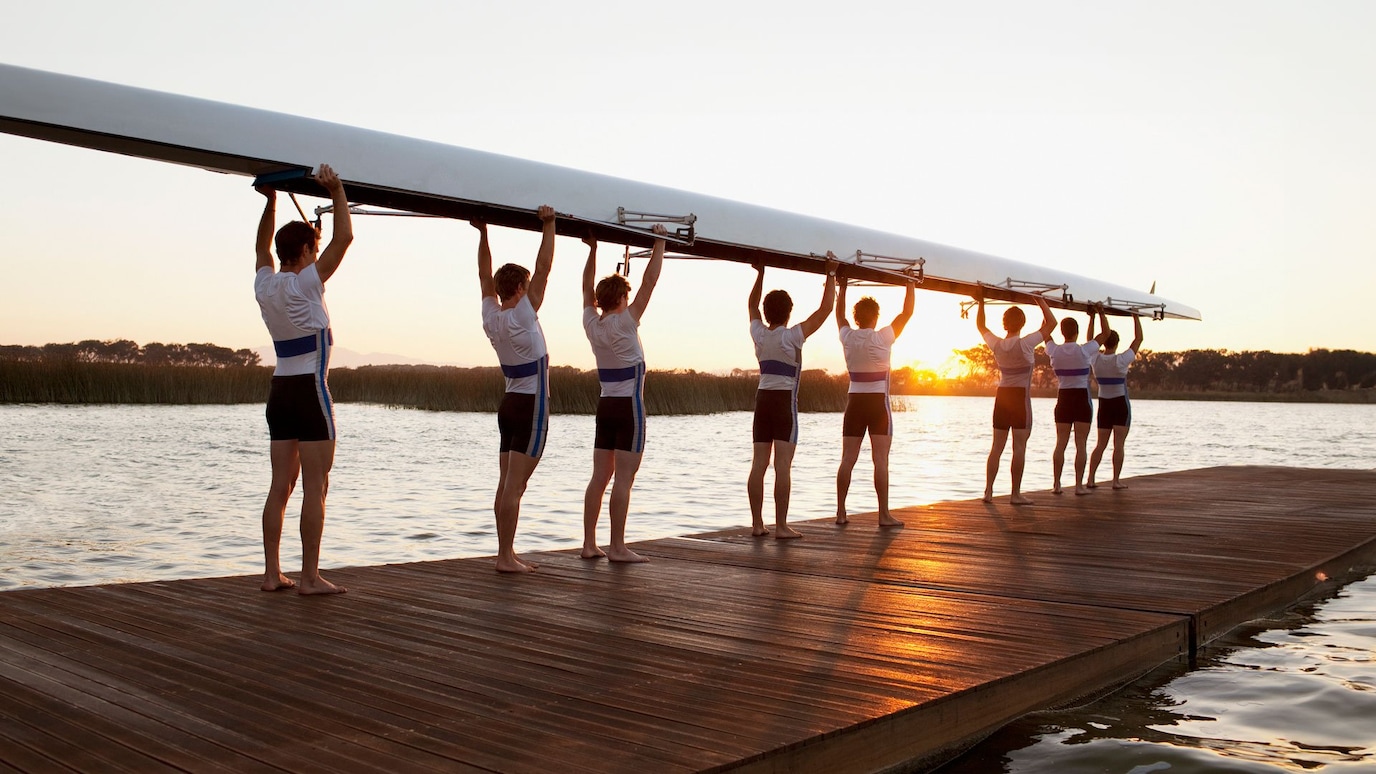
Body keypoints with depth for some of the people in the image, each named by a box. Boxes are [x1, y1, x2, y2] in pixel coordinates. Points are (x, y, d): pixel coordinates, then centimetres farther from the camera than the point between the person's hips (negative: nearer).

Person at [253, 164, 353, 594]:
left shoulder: (264, 285, 7)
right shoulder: (304, 284, -12)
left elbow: (263, 247, 28)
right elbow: (343, 237, -14)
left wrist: (271, 201, 30)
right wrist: (337, 192, -4)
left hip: (280, 392, 8)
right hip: (310, 392, -8)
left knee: (281, 486, 9)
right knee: (315, 487, -5)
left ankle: (272, 573, 11)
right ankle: (310, 578, -4)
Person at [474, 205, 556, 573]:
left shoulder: (491, 317, 4)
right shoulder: (521, 316, -14)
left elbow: (485, 275, 16)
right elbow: (543, 267, -14)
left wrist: (483, 232, 18)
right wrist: (548, 225, -9)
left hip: (510, 403, 8)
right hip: (531, 406, -8)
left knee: (506, 485, 9)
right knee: (515, 486, -8)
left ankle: (507, 552, 15)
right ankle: (506, 557, -7)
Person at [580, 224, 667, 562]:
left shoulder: (591, 323, 3)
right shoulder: (625, 323, -12)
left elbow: (587, 288, 18)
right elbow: (649, 282, -12)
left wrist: (593, 249, 22)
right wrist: (659, 242, -6)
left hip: (605, 405, 7)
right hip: (629, 407, -7)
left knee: (600, 478, 8)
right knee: (624, 479, -7)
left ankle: (589, 543, 9)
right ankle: (617, 547, -6)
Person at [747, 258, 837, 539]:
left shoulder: (759, 334, 3)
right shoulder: (793, 337, -10)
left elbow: (752, 305, 22)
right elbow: (825, 309, -9)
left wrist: (760, 273, 29)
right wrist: (831, 274, -1)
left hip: (763, 399, 5)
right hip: (785, 400, -5)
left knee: (758, 463, 4)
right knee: (783, 465, -7)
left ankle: (757, 523, 7)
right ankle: (781, 526, -8)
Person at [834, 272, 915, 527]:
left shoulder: (848, 337, 0)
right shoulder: (883, 338, -10)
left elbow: (839, 314, 20)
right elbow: (907, 313, -1)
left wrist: (842, 286, 28)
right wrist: (911, 284, 9)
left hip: (854, 401, 4)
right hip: (878, 402, -4)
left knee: (847, 459, 5)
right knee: (880, 460, -4)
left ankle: (841, 512, 7)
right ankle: (884, 515, -5)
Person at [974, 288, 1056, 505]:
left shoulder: (996, 344, -2)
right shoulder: (1025, 343, -14)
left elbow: (981, 326, 17)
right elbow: (1051, 323, -9)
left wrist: (981, 302, 19)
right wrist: (1041, 301, 0)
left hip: (1002, 396, 5)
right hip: (1021, 397, -5)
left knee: (997, 446, 8)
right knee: (1019, 447, -2)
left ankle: (988, 491, 7)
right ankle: (1016, 494, -1)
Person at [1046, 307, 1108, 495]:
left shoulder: (1054, 351, -5)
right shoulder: (1084, 351, -12)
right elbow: (1103, 335, 4)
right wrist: (1093, 317, 12)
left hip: (1063, 399, 3)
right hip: (1082, 399, -3)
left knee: (1061, 443, 6)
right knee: (1080, 444, 0)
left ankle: (1056, 484, 4)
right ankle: (1079, 485, -1)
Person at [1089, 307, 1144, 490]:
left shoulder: (1096, 359, -7)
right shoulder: (1121, 360, -15)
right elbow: (1138, 339, -8)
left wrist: (1100, 315, 5)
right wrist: (1135, 317, 0)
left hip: (1104, 404, 4)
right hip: (1121, 404, -4)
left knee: (1101, 444, 8)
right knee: (1118, 444, -2)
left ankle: (1090, 479, 1)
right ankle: (1116, 480, -3)